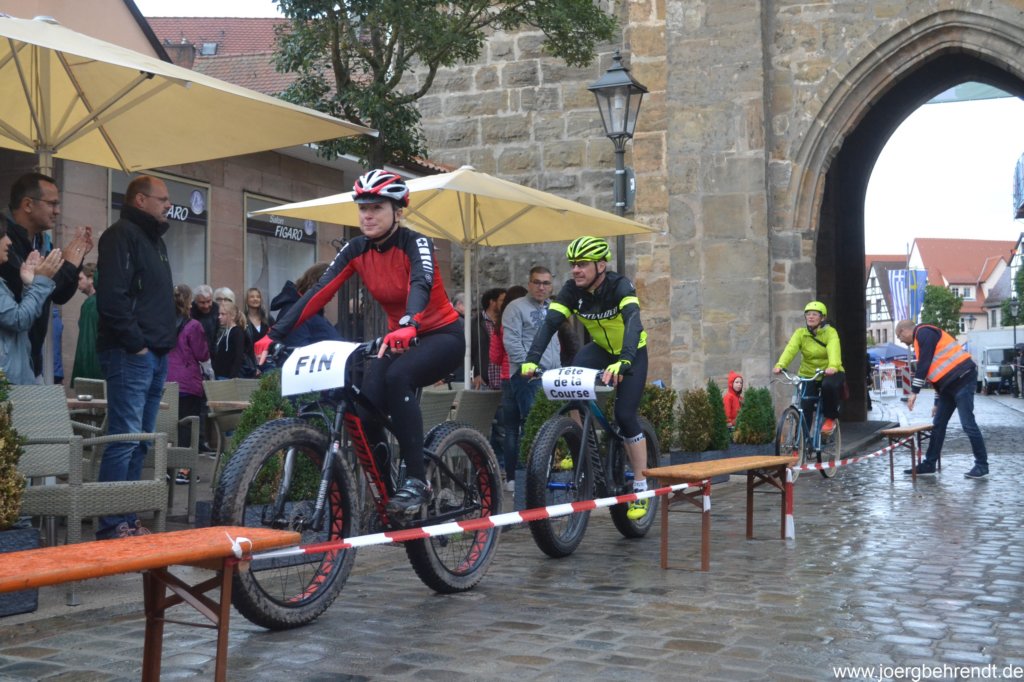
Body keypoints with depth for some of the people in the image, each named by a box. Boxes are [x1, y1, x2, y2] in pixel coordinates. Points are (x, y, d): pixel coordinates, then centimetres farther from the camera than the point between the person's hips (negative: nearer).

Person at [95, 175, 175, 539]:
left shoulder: (155, 239, 22)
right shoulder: (121, 235, -8)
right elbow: (112, 296, -19)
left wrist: (167, 340, 14)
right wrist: (136, 343, -16)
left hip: (155, 355, 10)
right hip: (130, 355, -10)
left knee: (140, 442, 10)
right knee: (125, 438, -10)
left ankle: (129, 520, 16)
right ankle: (112, 526, -6)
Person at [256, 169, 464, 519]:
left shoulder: (416, 244, -20)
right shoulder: (356, 249, -6)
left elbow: (421, 285, -40)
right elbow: (318, 292, -14)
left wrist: (408, 327, -61)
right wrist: (275, 334, -25)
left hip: (442, 335, -5)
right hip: (399, 337, 5)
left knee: (397, 376, -34)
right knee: (366, 400, -19)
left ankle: (417, 481, -26)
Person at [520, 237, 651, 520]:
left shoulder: (619, 286, -30)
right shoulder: (572, 289, -17)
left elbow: (633, 322, -45)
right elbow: (551, 322, -27)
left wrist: (624, 361, -62)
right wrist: (532, 359, -43)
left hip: (632, 353, -4)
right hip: (601, 349, 4)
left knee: (625, 415, -15)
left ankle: (641, 489, -1)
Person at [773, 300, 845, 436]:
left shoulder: (830, 332, -9)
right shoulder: (800, 333, -3)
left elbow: (834, 350, -27)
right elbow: (790, 349, -20)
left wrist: (833, 366, -49)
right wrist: (780, 365, -39)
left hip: (830, 373, -2)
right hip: (808, 375, 2)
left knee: (829, 385, -34)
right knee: (804, 408, -12)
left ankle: (830, 418, -10)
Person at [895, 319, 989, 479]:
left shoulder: (924, 333, -7)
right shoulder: (921, 339, 22)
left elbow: (924, 365, -16)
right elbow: (937, 373, 26)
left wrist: (914, 392, -13)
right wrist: (937, 402, 28)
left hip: (962, 378, -10)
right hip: (951, 383, 10)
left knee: (968, 424, -8)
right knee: (938, 425, 11)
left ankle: (982, 465, -1)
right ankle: (929, 464, 15)